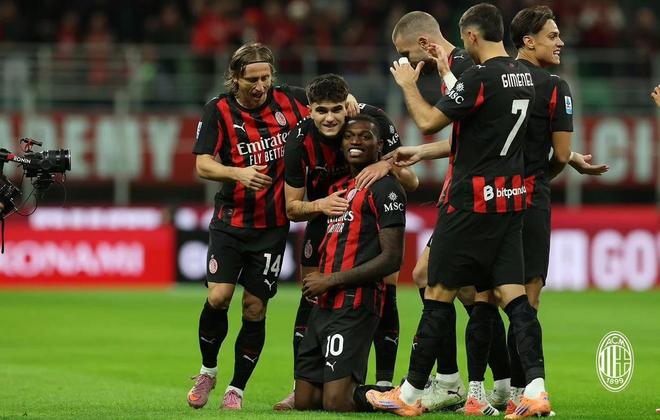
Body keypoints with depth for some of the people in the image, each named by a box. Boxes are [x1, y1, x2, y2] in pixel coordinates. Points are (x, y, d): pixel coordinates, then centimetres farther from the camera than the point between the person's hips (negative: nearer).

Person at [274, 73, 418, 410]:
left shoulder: (374, 121, -24)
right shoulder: (298, 142, -22)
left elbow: (411, 182, -18)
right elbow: (292, 207, -12)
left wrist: (388, 165, -40)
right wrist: (320, 205, -34)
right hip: (325, 218, 1)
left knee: (385, 295, -9)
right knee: (311, 298, -6)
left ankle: (384, 385, 0)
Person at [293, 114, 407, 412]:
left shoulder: (384, 189, -5)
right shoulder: (338, 188, 21)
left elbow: (392, 259, -12)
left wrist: (330, 281, -11)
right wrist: (316, 278, 15)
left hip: (354, 306, -9)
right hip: (324, 306, 9)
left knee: (336, 404, -17)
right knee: (305, 403, 5)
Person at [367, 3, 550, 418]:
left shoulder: (480, 77, -16)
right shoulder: (523, 76, 10)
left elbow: (429, 121, -12)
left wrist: (408, 85, 4)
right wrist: (423, 152, 28)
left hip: (472, 202, -7)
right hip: (511, 198, 7)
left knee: (440, 294, 1)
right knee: (513, 294, 4)